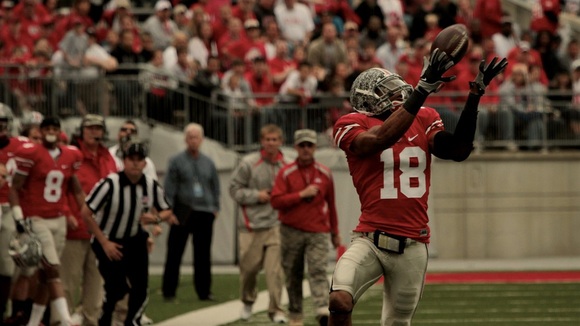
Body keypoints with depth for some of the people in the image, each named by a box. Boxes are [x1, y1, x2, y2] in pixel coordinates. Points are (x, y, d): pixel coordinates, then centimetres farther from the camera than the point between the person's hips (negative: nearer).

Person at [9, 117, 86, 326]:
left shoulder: (70, 157, 9)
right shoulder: (31, 154, -8)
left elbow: (77, 191, 18)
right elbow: (14, 189, -5)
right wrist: (19, 218, -13)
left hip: (59, 220, 6)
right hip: (35, 220, -6)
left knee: (45, 275, 7)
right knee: (53, 270, -14)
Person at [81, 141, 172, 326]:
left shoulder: (152, 187, -6)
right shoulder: (110, 184, -21)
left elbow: (167, 211, 10)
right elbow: (86, 213, -18)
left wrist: (156, 218, -16)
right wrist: (104, 243, -16)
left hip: (135, 241, 4)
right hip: (109, 242, -4)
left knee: (140, 286, -4)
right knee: (115, 288, -10)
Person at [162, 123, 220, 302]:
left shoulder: (208, 163, 12)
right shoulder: (176, 161, 3)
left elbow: (215, 187, 18)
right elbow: (169, 188, 0)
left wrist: (215, 207, 8)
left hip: (205, 213, 3)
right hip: (182, 212, -3)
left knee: (203, 254, 4)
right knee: (174, 254, -1)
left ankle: (204, 291, 10)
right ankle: (168, 291, 5)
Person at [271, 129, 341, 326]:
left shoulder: (325, 174, 9)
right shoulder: (286, 173, 2)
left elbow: (331, 205, 15)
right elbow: (276, 201, -9)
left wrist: (335, 233, 18)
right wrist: (302, 194, -16)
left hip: (318, 232, 0)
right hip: (291, 232, 0)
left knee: (318, 271, -16)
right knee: (293, 275, 4)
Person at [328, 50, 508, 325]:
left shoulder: (423, 120, 11)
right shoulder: (353, 126, -3)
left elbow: (458, 151, -3)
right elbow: (381, 138, -23)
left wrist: (474, 97, -11)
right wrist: (422, 90, -26)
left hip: (412, 246, 4)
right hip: (370, 240, -4)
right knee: (339, 301, -26)